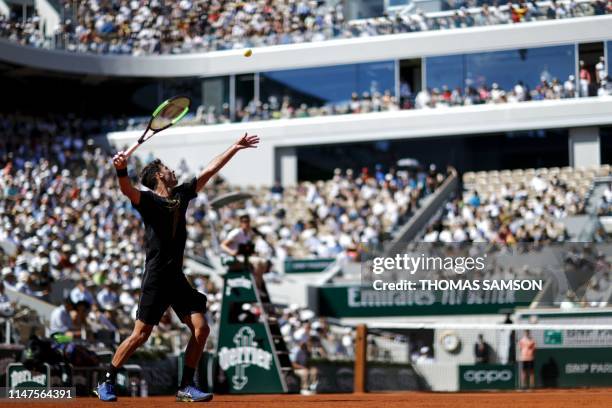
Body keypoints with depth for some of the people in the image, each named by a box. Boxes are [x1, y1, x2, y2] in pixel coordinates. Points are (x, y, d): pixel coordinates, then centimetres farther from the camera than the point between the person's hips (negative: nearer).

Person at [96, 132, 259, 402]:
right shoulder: (148, 200, -6)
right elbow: (128, 190, -28)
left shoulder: (181, 195, 14)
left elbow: (209, 171, 20)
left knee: (201, 329, -2)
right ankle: (106, 383, 7)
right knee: (140, 335, -6)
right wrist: (121, 170, -48)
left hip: (177, 277, 7)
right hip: (156, 278, -7)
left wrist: (235, 148, 21)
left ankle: (186, 387, 7)